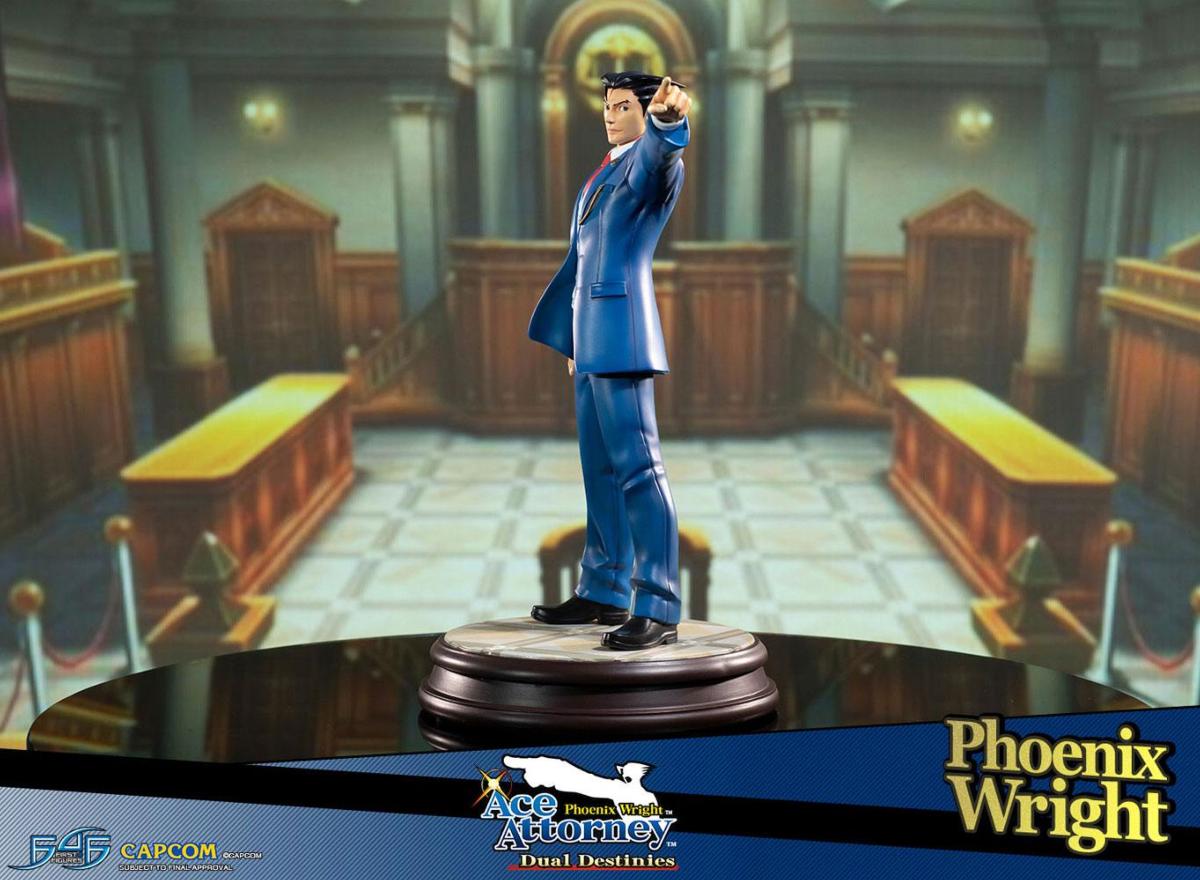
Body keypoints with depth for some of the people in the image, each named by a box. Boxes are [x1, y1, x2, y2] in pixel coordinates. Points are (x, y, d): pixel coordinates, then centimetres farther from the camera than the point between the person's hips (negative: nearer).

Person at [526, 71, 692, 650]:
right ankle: (604, 593, 22)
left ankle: (657, 610, -9)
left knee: (637, 468, -12)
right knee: (600, 469, 12)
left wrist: (668, 118, -51)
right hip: (591, 337, 10)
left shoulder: (650, 162, -2)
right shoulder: (604, 174, 25)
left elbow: (661, 149, -28)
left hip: (622, 330, -10)